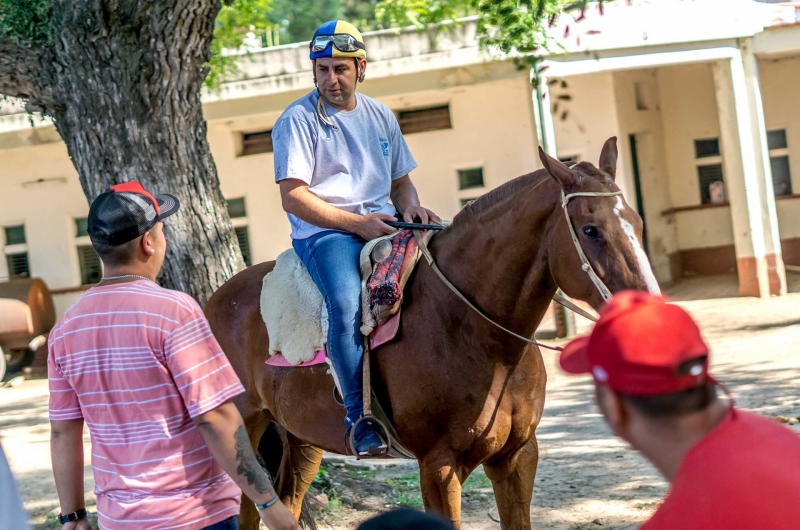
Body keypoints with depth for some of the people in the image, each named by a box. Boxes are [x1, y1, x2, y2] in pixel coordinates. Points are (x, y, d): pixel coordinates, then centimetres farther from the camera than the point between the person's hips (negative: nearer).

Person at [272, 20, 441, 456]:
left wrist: (411, 208, -1)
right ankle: (362, 419, -28)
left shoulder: (382, 117, 17)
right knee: (347, 302, -34)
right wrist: (357, 223, -16)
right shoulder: (298, 120, -1)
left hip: (383, 223, 6)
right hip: (323, 230, -5)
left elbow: (400, 181, 24)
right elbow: (293, 196, -9)